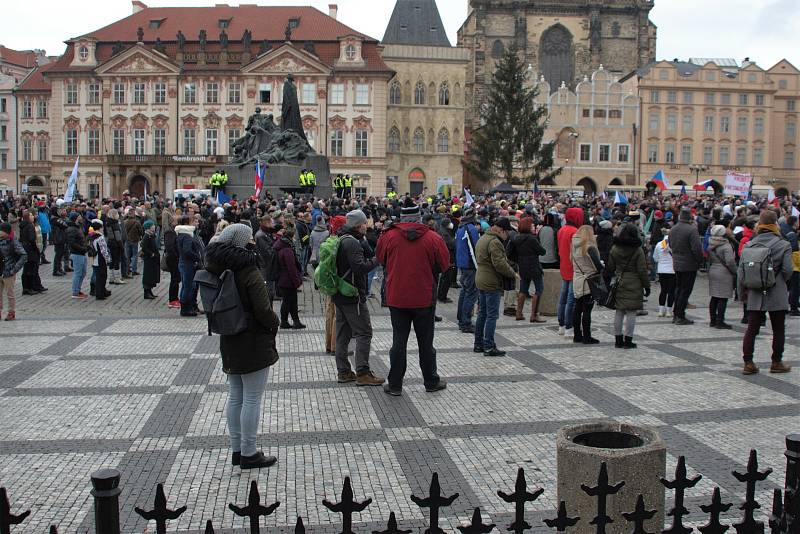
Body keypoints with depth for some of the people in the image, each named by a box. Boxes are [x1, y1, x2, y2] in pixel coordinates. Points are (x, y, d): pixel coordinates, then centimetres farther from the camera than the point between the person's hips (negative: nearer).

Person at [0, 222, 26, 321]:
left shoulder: (13, 242, -13)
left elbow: (24, 256, -16)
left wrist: (15, 269, -18)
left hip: (8, 273, -6)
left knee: (9, 294, 5)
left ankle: (12, 313, 18)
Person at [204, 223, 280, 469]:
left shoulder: (219, 271, 4)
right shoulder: (250, 274, -19)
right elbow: (263, 312, -21)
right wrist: (275, 323, -2)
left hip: (229, 344, 8)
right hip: (254, 345, -8)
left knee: (235, 398, 16)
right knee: (252, 400, 2)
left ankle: (236, 449, 25)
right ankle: (249, 453, 10)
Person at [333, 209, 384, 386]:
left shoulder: (341, 239, 14)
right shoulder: (351, 242, -17)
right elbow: (360, 267, -25)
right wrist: (377, 260, -14)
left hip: (340, 295, 10)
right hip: (353, 295, -10)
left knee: (343, 333, 12)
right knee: (364, 333, -4)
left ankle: (343, 371, 18)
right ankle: (362, 373, -4)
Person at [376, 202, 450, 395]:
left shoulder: (388, 236, -7)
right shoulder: (433, 238, -9)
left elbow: (381, 260, 8)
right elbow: (444, 265, 0)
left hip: (396, 298, 1)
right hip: (424, 298, 0)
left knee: (399, 341, 7)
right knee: (426, 342, 12)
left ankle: (395, 384, 10)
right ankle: (431, 382, 22)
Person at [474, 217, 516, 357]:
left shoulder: (482, 238, 15)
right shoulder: (494, 242, -18)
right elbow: (500, 264, -23)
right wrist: (513, 274, -10)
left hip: (481, 281, 10)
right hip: (492, 283, -10)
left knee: (482, 313, 15)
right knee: (492, 315, -5)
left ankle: (478, 344, 21)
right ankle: (489, 347, -3)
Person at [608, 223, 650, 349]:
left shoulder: (614, 249, 2)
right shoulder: (638, 250, -10)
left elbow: (610, 267, 8)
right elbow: (642, 271, -8)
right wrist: (647, 286, 0)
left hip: (619, 283, 4)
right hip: (634, 284, -4)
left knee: (619, 312, 11)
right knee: (631, 312, 1)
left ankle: (618, 339, 16)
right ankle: (628, 340, 2)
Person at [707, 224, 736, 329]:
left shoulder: (710, 246, 7)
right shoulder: (726, 246, -14)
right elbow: (730, 262, -19)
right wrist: (735, 272, -7)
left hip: (712, 272, 7)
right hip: (724, 274, -7)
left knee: (714, 297, 13)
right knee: (723, 298, -3)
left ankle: (713, 320, 18)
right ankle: (720, 322, -2)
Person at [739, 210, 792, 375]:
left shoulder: (749, 245, -1)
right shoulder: (783, 245, -9)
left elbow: (741, 270, -2)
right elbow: (787, 270, -12)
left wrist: (742, 290, 9)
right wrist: (780, 281, 9)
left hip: (755, 295, 3)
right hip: (776, 295, -2)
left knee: (751, 329, 5)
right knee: (778, 330, 11)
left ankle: (748, 363, 4)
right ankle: (776, 363, 18)